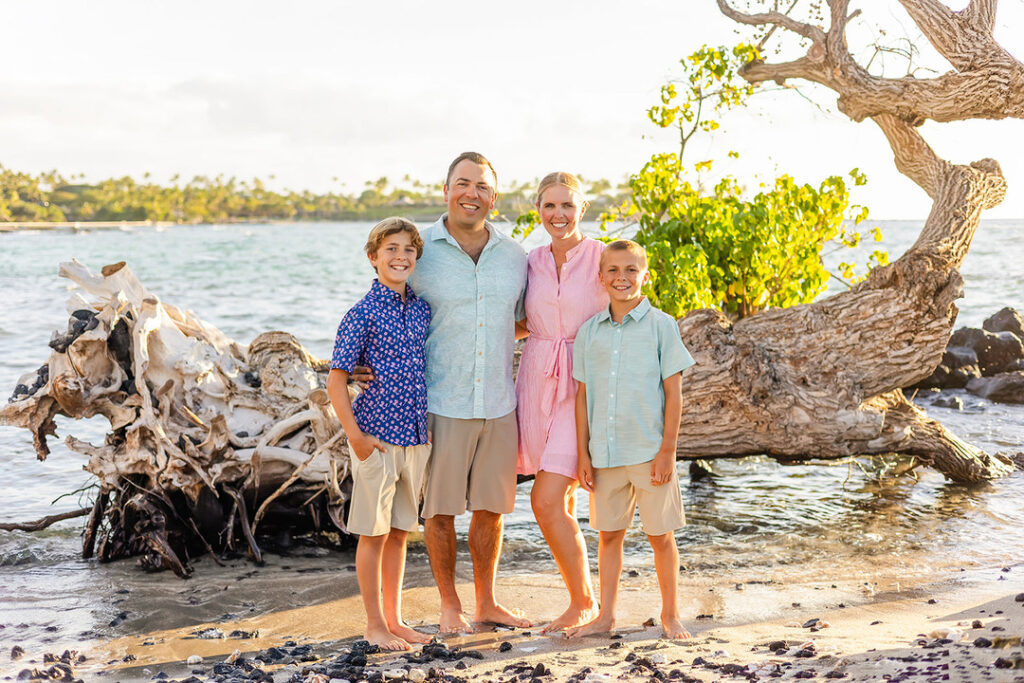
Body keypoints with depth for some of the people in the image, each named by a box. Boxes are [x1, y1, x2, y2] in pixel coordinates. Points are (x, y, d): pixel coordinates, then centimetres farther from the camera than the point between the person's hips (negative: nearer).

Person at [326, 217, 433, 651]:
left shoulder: (422, 310, 6)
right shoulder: (362, 314, -10)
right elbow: (336, 380, -10)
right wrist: (355, 436, -13)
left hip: (417, 436, 5)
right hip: (377, 436, -5)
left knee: (399, 532, 14)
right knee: (374, 533, 5)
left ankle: (394, 619, 25)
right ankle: (375, 625, 16)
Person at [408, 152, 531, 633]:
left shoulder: (514, 257, 7)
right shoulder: (420, 252, -5)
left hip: (498, 405, 4)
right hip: (440, 404, -3)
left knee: (490, 506, 12)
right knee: (440, 507, 5)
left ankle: (486, 603, 27)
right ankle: (449, 606, 22)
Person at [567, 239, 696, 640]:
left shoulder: (661, 326, -4)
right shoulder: (589, 331, 5)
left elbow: (673, 393, -4)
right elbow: (583, 395, 8)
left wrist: (667, 450, -8)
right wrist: (583, 454, 5)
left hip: (649, 452, -3)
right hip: (604, 453, 3)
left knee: (660, 535, 7)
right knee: (609, 533, 12)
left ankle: (670, 614, 24)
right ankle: (605, 615, 24)